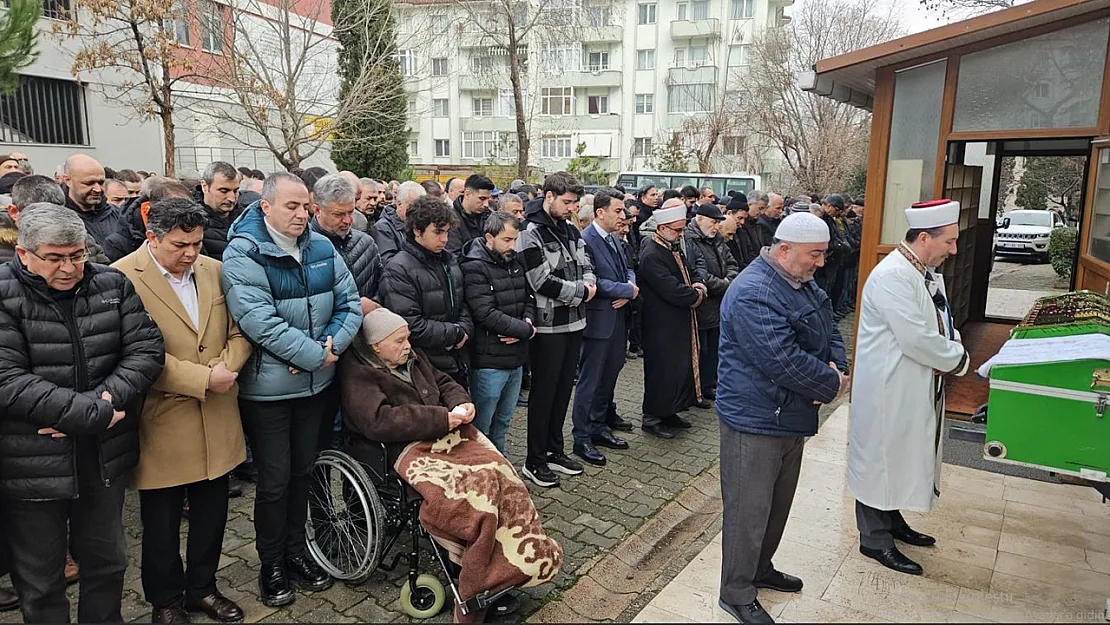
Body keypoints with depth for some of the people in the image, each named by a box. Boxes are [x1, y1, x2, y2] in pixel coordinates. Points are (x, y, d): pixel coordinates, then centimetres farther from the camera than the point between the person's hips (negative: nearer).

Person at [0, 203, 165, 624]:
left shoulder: (113, 285, 0)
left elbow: (146, 349, -4)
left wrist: (105, 399, -19)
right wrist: (94, 414, -22)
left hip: (105, 458, 4)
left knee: (107, 562, 21)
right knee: (39, 582, 14)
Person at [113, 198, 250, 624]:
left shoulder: (215, 271, 5)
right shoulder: (123, 278, -13)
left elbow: (239, 332, 7)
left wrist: (227, 366, -11)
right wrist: (203, 379, -19)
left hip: (217, 421, 5)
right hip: (163, 424, -5)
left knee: (211, 512, 18)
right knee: (162, 522, 14)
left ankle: (202, 588, 38)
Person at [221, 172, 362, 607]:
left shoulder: (321, 248, 4)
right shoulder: (243, 253, -15)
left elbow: (349, 301, 3)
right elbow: (258, 321, -24)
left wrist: (334, 344, -14)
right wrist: (315, 354, -22)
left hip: (316, 383, 5)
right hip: (267, 388, -5)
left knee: (302, 471, 18)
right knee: (275, 479, 5)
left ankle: (295, 550, 36)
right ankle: (272, 566, 26)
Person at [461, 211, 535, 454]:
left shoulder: (515, 262, 10)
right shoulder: (474, 268, -15)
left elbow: (529, 298, 17)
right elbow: (486, 314, -22)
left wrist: (527, 321, -6)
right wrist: (527, 330, -13)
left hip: (516, 357, 8)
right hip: (489, 361, -7)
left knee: (503, 420, 20)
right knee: (481, 426, 4)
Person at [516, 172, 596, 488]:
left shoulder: (571, 231, 11)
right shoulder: (531, 234, -15)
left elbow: (586, 267, 12)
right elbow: (544, 283, -21)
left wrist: (586, 286, -11)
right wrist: (581, 292, -10)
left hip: (573, 322, 8)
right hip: (548, 326, -8)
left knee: (563, 389, 16)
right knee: (543, 392, 2)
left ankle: (554, 451, 30)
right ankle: (534, 461, 15)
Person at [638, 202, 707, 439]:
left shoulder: (674, 248, 11)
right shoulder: (651, 255, -20)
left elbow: (690, 274, 20)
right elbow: (672, 291, -26)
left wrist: (698, 287, -3)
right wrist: (696, 295, -9)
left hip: (681, 322, 9)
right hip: (662, 325, -9)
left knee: (681, 367, 15)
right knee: (662, 370, 0)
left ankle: (668, 411, 30)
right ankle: (652, 418, 14)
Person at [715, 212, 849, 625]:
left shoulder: (802, 284, 8)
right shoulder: (753, 295, -25)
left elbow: (830, 331, 14)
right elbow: (784, 361, -30)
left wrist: (836, 369, -7)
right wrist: (830, 384, -15)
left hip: (790, 417, 10)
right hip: (756, 421, -10)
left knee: (778, 503, 23)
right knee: (749, 510, 3)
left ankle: (760, 569, 42)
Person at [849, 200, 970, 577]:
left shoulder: (929, 273, 9)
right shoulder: (892, 276, -23)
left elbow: (943, 324, 16)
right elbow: (916, 338, -27)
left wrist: (954, 349, -6)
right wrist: (956, 360, -11)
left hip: (916, 389, 10)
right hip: (888, 390, -9)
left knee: (901, 457, 21)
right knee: (880, 458, 4)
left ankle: (892, 521, 39)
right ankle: (875, 539, 18)